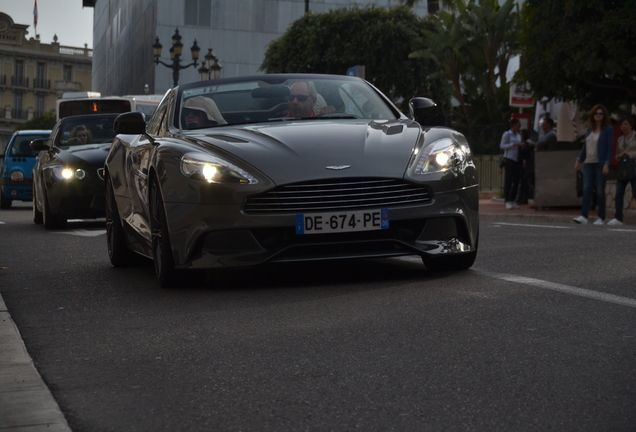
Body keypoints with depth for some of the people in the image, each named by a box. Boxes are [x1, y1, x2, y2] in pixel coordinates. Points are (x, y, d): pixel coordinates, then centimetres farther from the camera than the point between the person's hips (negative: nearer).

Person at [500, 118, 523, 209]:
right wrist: (513, 144, -19)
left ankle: (513, 200, 12)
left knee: (516, 180, 4)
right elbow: (502, 146, -9)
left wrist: (522, 146, 5)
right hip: (509, 159, -7)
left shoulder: (518, 135, 16)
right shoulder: (507, 134, -4)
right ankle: (508, 201, -5)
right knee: (508, 180, -7)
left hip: (517, 160, 7)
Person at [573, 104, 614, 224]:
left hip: (600, 164, -5)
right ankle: (583, 216, -11)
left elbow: (609, 148, -7)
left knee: (600, 191, 0)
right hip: (588, 163, 5)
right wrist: (579, 160, 12)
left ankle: (601, 218, 7)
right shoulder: (590, 129, 13)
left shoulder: (608, 129, -2)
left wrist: (606, 164, -15)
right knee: (586, 189, -6)